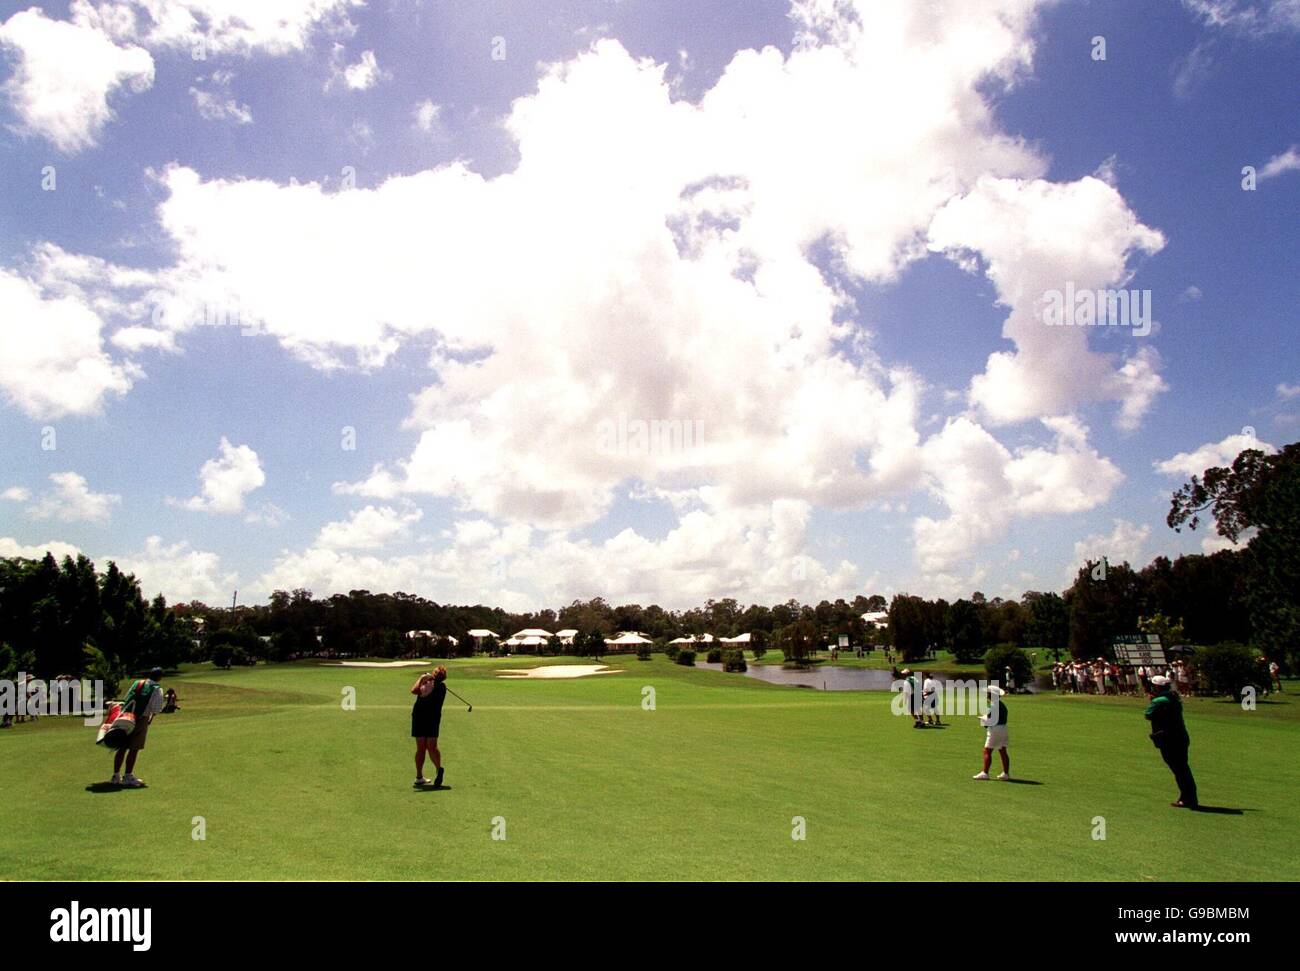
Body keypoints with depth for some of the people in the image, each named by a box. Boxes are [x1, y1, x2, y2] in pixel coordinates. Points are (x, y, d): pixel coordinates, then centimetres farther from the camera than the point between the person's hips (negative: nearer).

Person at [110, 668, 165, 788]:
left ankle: (116, 776, 16)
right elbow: (156, 709, -9)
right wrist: (152, 716, 10)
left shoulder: (137, 683, 12)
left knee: (122, 747, 10)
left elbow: (125, 700, 13)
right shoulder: (157, 689, -4)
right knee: (134, 749, 0)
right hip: (141, 719, -5)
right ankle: (127, 777, 1)